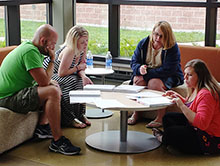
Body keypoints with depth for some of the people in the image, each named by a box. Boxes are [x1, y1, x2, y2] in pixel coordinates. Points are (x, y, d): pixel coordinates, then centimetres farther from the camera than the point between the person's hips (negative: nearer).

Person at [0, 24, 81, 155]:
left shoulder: (29, 47, 13)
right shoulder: (30, 51, -20)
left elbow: (41, 79, 19)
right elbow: (44, 81, -22)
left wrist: (52, 84, -1)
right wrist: (52, 60, -9)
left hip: (16, 92, 11)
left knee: (55, 87, 16)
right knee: (52, 92, -27)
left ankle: (42, 126, 12)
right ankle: (57, 141, -23)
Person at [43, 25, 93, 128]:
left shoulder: (83, 49, -8)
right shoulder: (69, 51, -32)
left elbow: (81, 68, 0)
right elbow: (61, 73, -31)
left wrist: (83, 76, -22)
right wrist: (78, 68, -20)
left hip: (59, 76, 8)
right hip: (47, 75, -8)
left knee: (81, 81, -11)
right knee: (72, 81, -29)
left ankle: (80, 114, 1)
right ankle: (68, 119, -20)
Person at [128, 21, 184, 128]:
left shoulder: (172, 48, -15)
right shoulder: (143, 43, 1)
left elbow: (168, 70, -22)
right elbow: (134, 62, 2)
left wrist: (147, 73, -26)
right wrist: (140, 69, -24)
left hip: (168, 77, -4)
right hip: (146, 75, 4)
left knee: (154, 83, -35)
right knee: (137, 79, -27)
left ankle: (161, 118, -24)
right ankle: (136, 113, -13)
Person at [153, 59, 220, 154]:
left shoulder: (206, 94, -26)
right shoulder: (196, 90, 8)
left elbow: (202, 123, -34)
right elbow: (190, 106, 26)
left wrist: (181, 105, -30)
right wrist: (177, 97, 9)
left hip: (210, 141, -11)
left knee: (170, 132, -16)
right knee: (167, 117, 14)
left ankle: (164, 139, 17)